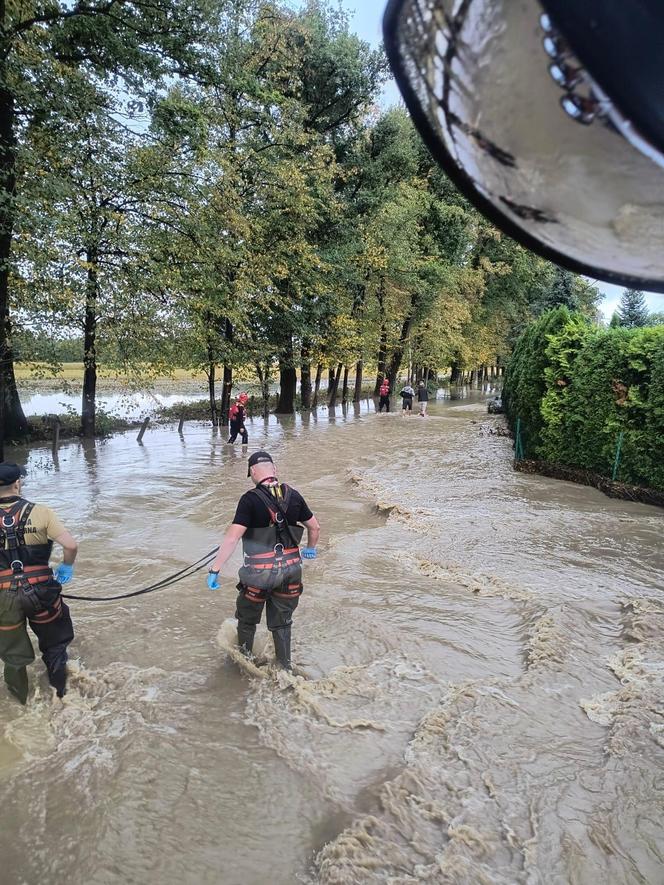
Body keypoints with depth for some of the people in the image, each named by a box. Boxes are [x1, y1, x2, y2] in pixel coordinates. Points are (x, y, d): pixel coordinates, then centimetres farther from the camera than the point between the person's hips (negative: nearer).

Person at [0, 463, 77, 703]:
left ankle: (21, 702, 40)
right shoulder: (40, 512, -12)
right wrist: (66, 566, 4)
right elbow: (71, 545, -17)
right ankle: (59, 695, 36)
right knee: (54, 646, 23)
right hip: (41, 593, -1)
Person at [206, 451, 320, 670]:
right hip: (290, 571, 4)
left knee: (247, 619, 23)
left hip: (258, 573, -4)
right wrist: (311, 548, 28)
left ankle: (244, 656, 44)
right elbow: (315, 527, 9)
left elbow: (232, 538, -22)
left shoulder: (250, 499, -17)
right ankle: (285, 667, 32)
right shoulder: (293, 495, -2)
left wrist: (214, 569, -15)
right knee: (282, 622, 21)